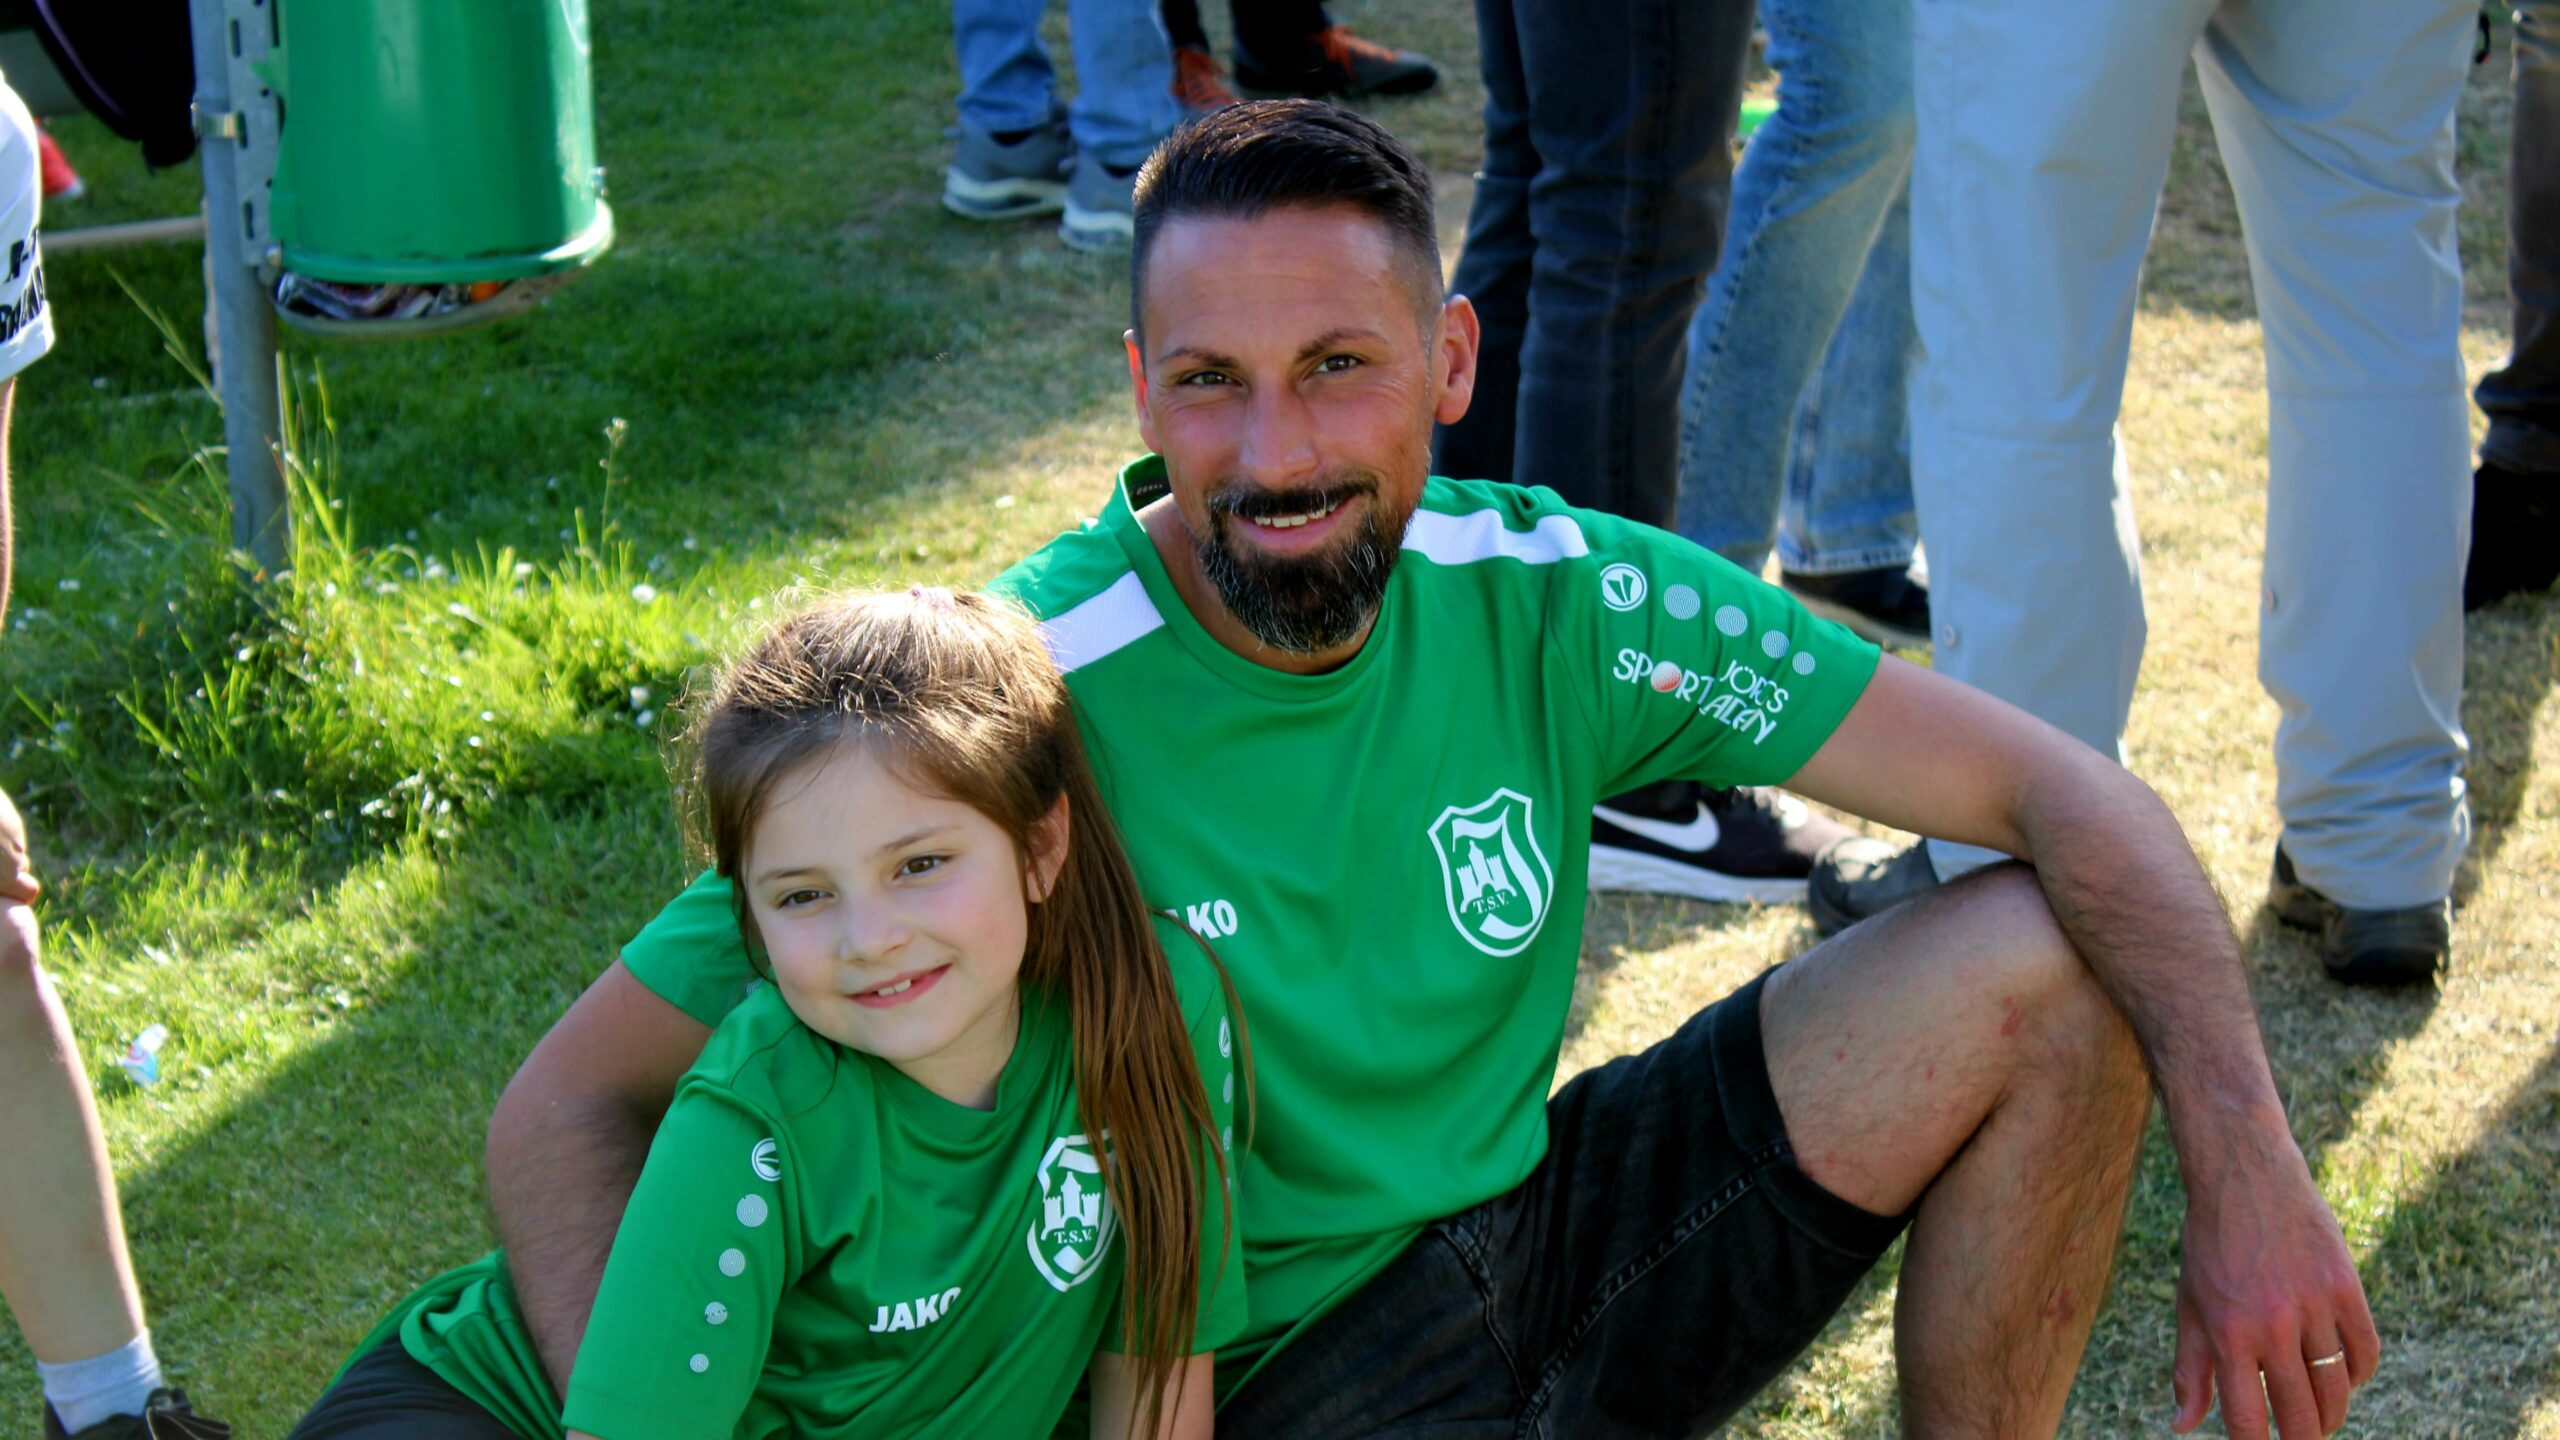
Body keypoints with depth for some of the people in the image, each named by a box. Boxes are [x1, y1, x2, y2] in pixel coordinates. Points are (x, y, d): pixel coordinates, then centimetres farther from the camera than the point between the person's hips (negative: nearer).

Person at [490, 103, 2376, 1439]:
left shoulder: (1549, 597, -10)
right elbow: (569, 1111, -17)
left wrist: (2250, 1173, -20)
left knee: (2046, 971, -9)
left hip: (1551, 1229, 5)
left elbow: (2065, 796, -7)